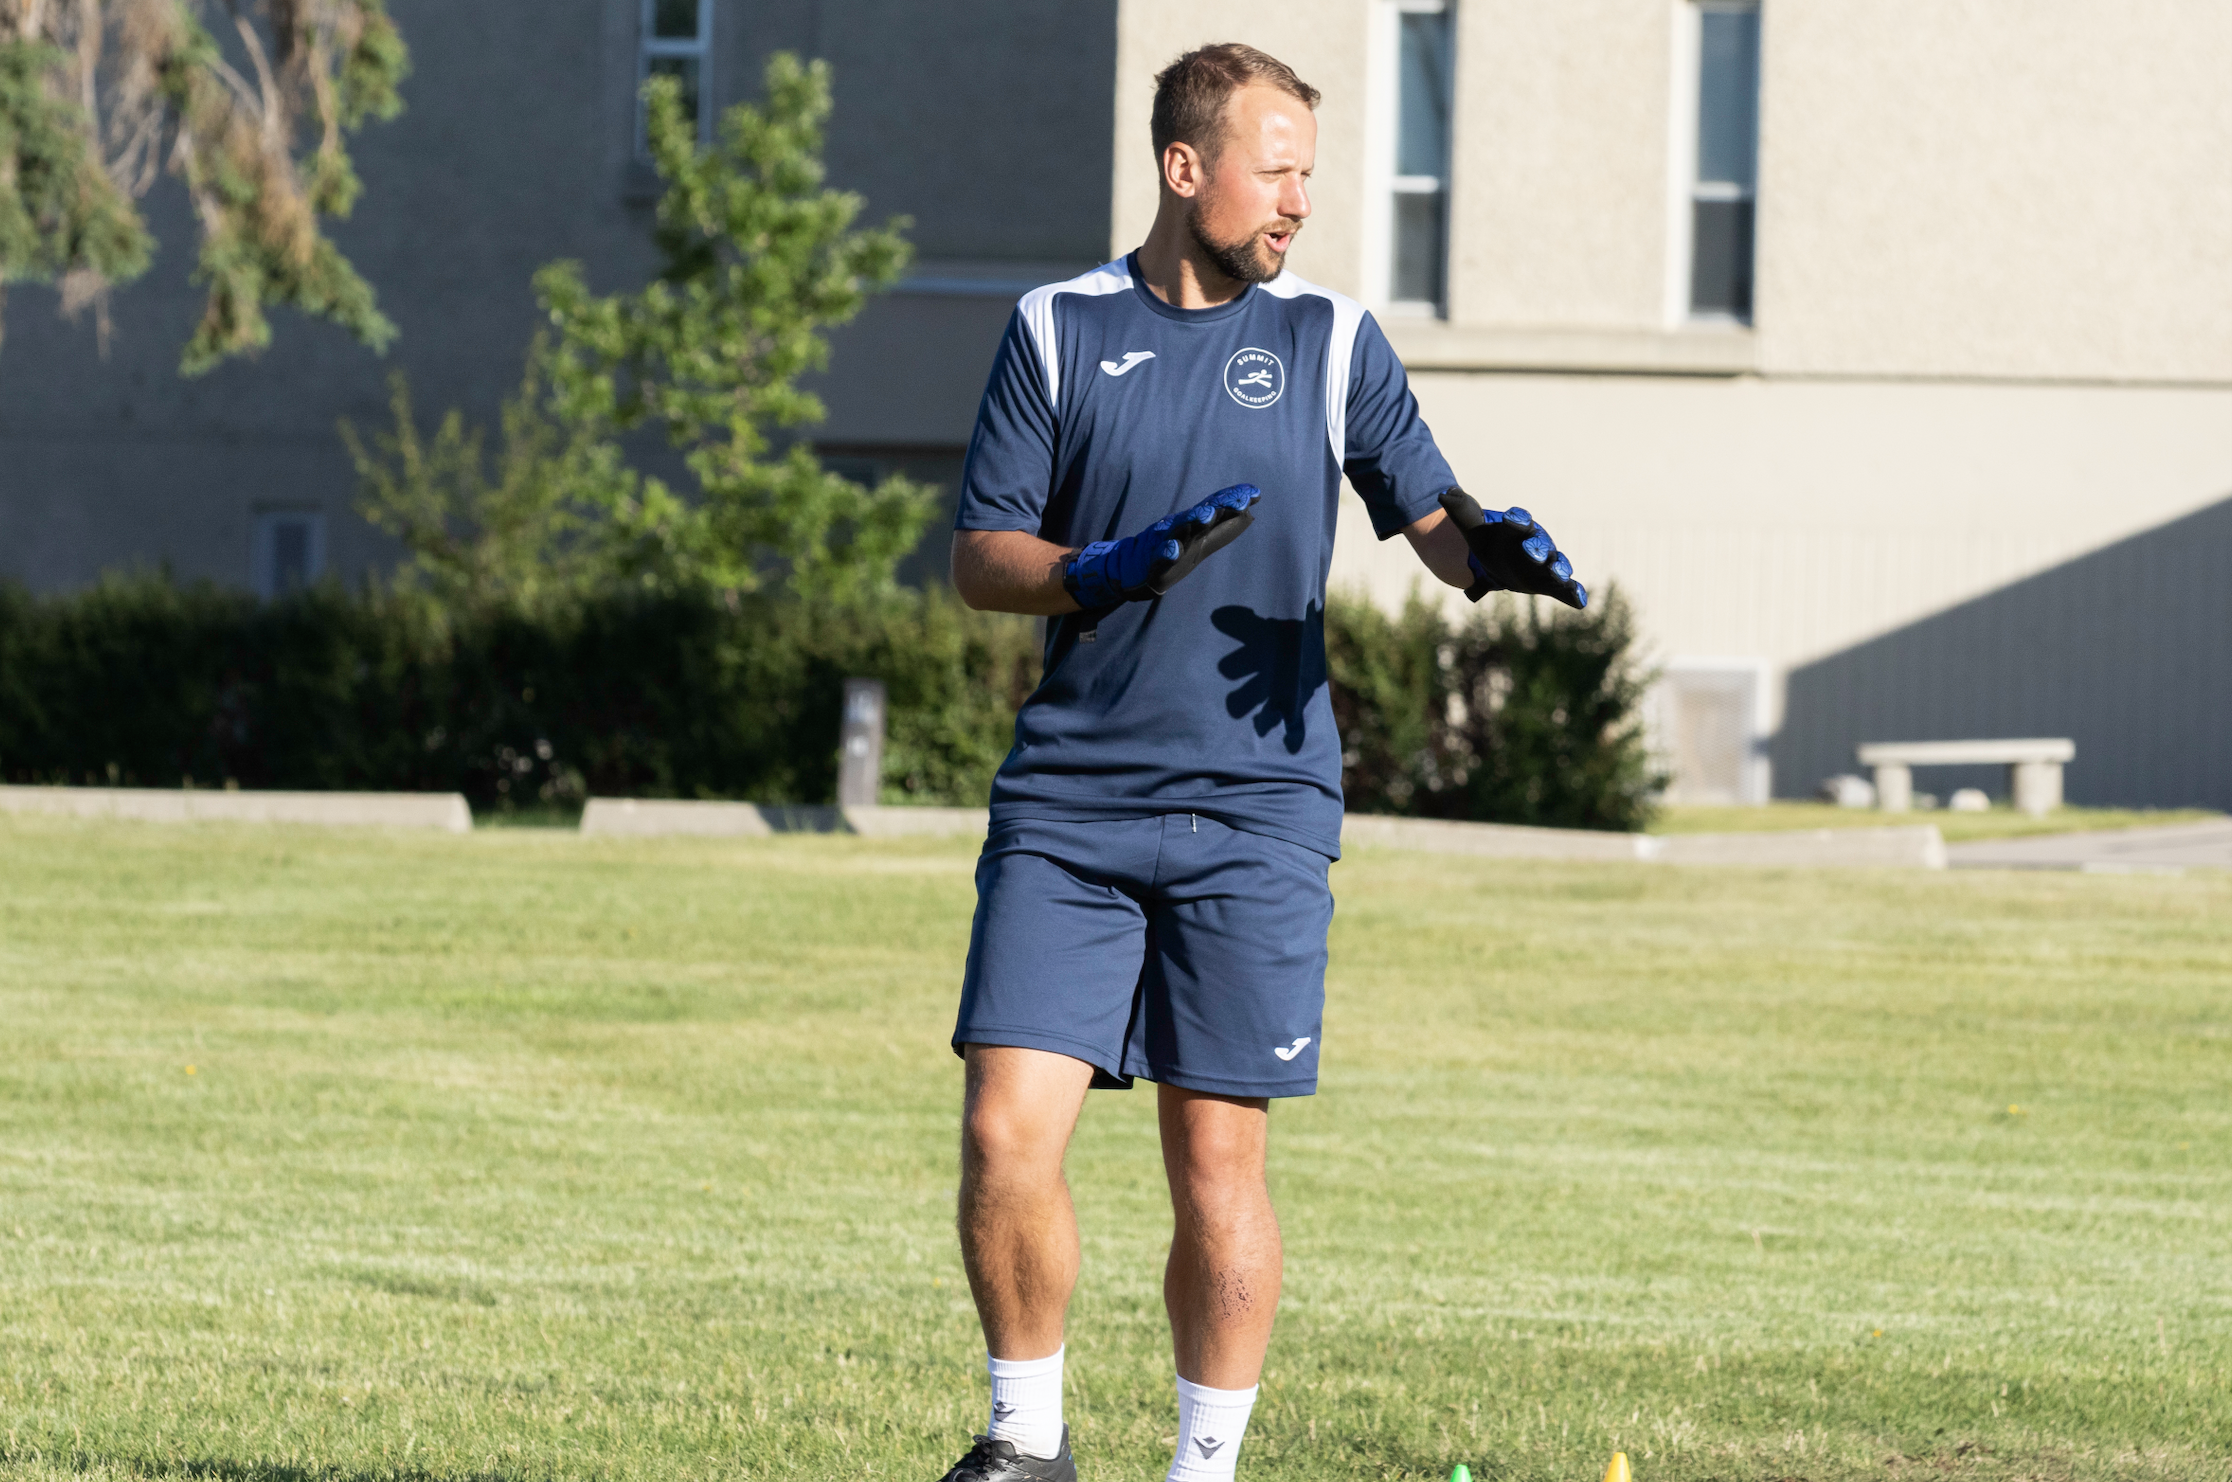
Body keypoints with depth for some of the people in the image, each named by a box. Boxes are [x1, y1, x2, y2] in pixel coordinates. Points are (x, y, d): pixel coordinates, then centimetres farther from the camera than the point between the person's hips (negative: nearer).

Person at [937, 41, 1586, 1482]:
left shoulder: (1331, 338, 7)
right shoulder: (1058, 330, 6)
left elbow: (1430, 518, 5)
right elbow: (981, 559, 5)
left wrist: (1488, 546, -18)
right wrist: (1102, 571, -14)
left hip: (1255, 809, 0)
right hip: (1068, 805, 0)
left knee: (1219, 1166, 0)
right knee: (1006, 1133, -8)